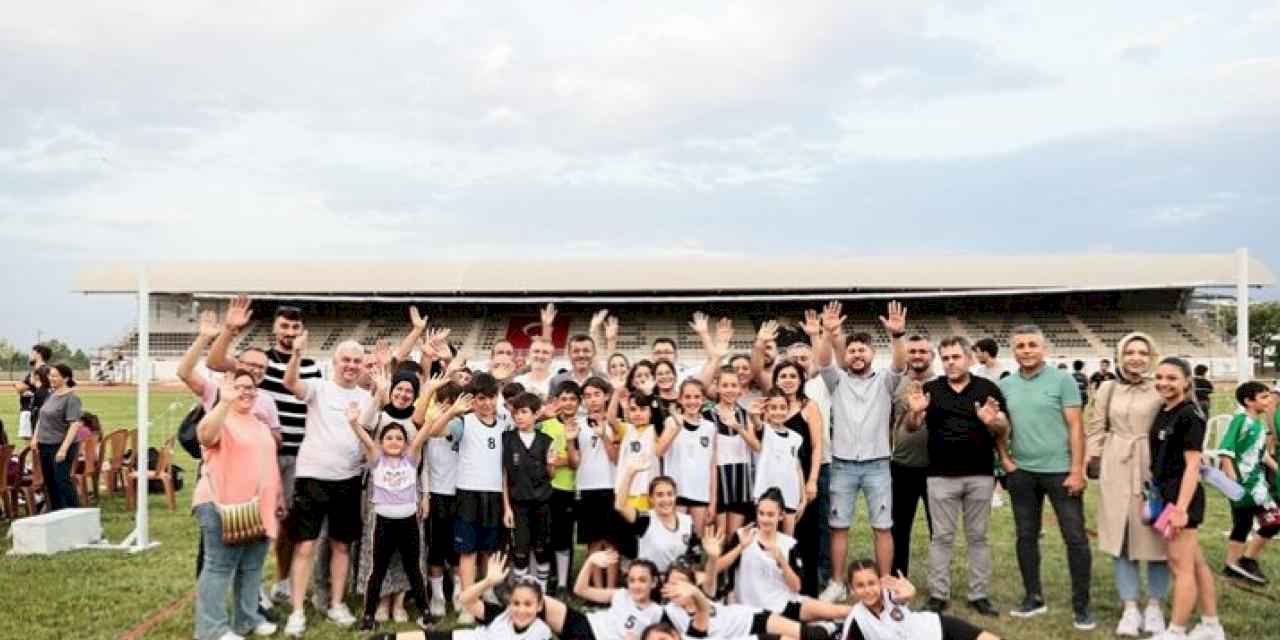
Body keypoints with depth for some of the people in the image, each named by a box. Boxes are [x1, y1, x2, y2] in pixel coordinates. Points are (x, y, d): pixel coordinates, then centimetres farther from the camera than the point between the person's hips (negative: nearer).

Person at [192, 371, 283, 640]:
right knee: (219, 566, -6)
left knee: (252, 567, 14)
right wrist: (224, 401, -41)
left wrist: (277, 497, 23)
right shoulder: (221, 419, -7)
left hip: (260, 507, 8)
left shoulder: (261, 424, 19)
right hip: (222, 506, -8)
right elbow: (205, 435, -32)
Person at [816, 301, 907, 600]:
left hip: (877, 465, -1)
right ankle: (837, 584, 16)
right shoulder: (838, 380, 5)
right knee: (839, 527, 6)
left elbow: (901, 364, -15)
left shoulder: (884, 381, 4)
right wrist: (830, 334, -32)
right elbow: (823, 361, -13)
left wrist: (897, 335, -34)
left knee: (883, 528, 3)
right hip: (842, 465, 1)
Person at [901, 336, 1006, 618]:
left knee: (978, 537, 9)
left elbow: (1004, 432, 1)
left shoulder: (988, 389, 1)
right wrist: (914, 412, -22)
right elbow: (911, 428, 0)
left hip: (980, 475, 0)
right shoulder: (929, 389, 4)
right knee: (941, 537, 5)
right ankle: (938, 595, 12)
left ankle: (979, 595, 18)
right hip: (941, 476, 0)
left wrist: (993, 422, -22)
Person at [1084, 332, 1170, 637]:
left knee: (1155, 538, 4)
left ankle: (1154, 606, 20)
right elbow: (1096, 429, 11)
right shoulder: (1107, 389, 7)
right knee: (1120, 539, 5)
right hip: (1116, 470, 3)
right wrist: (1093, 461, 4)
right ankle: (1130, 609, 15)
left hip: (1154, 467, -2)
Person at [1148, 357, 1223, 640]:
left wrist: (1181, 508, -22)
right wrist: (1156, 496, 15)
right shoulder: (1163, 413, 10)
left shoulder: (1190, 416, -15)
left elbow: (1192, 465, -18)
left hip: (1183, 496, -9)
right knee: (1196, 564, 16)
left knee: (1181, 566, -1)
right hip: (1167, 495, 9)